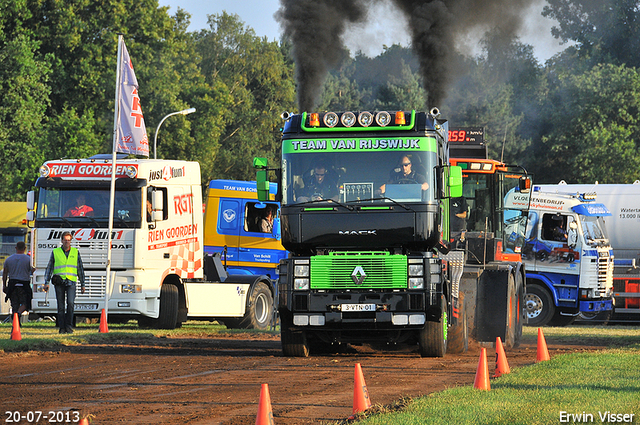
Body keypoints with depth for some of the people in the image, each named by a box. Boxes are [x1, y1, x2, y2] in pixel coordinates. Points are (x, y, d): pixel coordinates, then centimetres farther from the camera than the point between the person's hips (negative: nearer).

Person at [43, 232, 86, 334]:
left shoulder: (75, 252, 11)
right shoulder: (55, 252, 9)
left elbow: (80, 269, 16)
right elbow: (49, 268, 11)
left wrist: (82, 284, 14)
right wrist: (46, 282, 3)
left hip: (71, 282, 0)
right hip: (59, 282, 0)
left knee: (70, 303, -16)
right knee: (61, 306, 0)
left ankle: (69, 326, -9)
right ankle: (62, 328, 6)